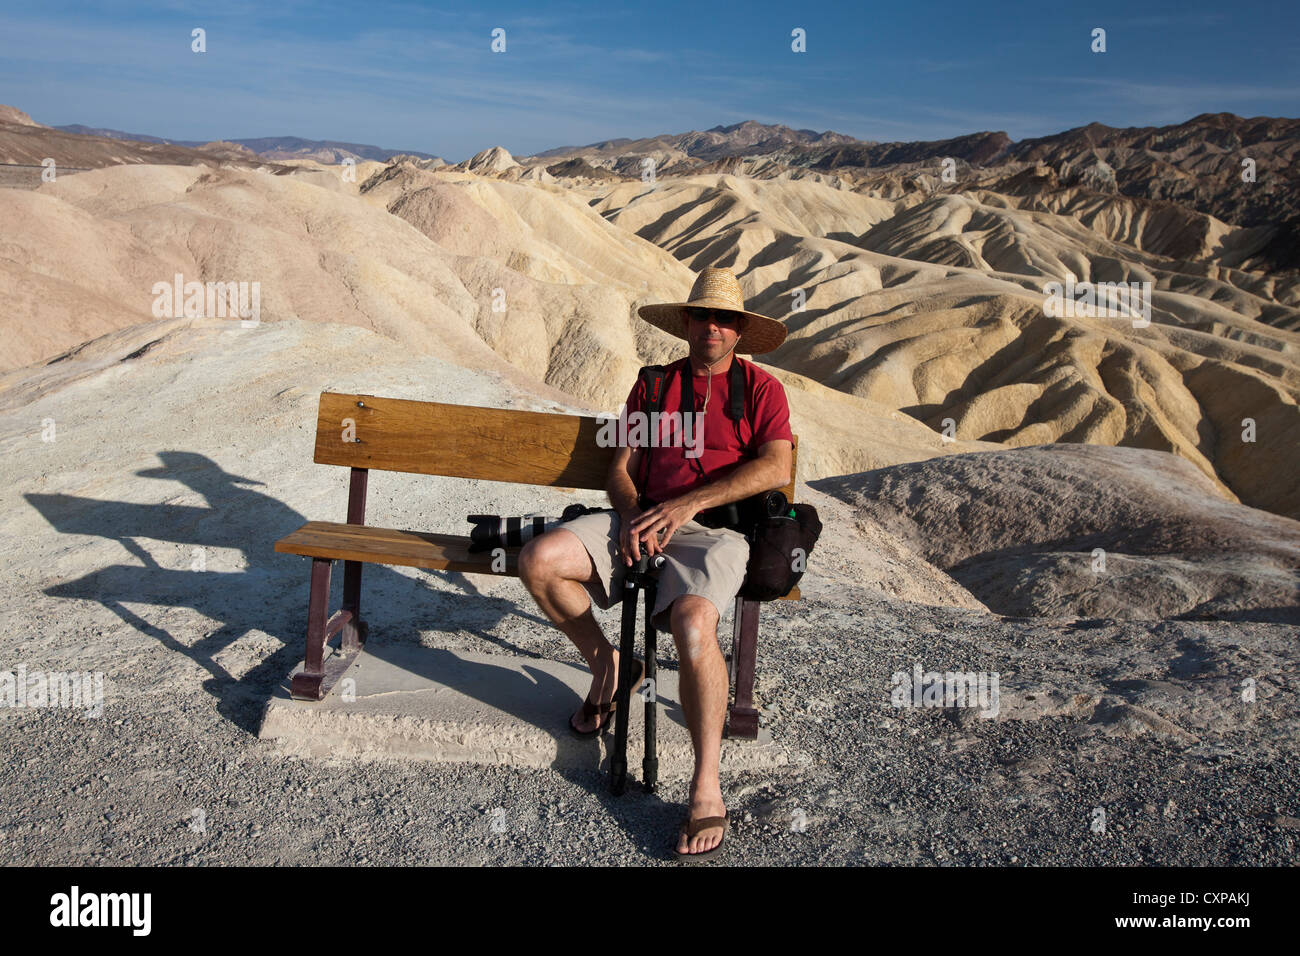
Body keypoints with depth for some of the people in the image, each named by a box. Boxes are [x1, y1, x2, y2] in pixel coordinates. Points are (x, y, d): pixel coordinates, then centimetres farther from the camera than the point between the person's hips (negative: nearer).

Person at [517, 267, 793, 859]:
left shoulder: (761, 388, 9)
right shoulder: (653, 385, 19)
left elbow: (776, 467, -8)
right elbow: (620, 468, 14)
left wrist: (688, 503, -15)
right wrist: (631, 516, -10)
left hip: (716, 529, -4)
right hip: (645, 518, 5)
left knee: (692, 622, -35)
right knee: (538, 562, -17)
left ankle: (706, 788, -23)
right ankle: (606, 666, 7)